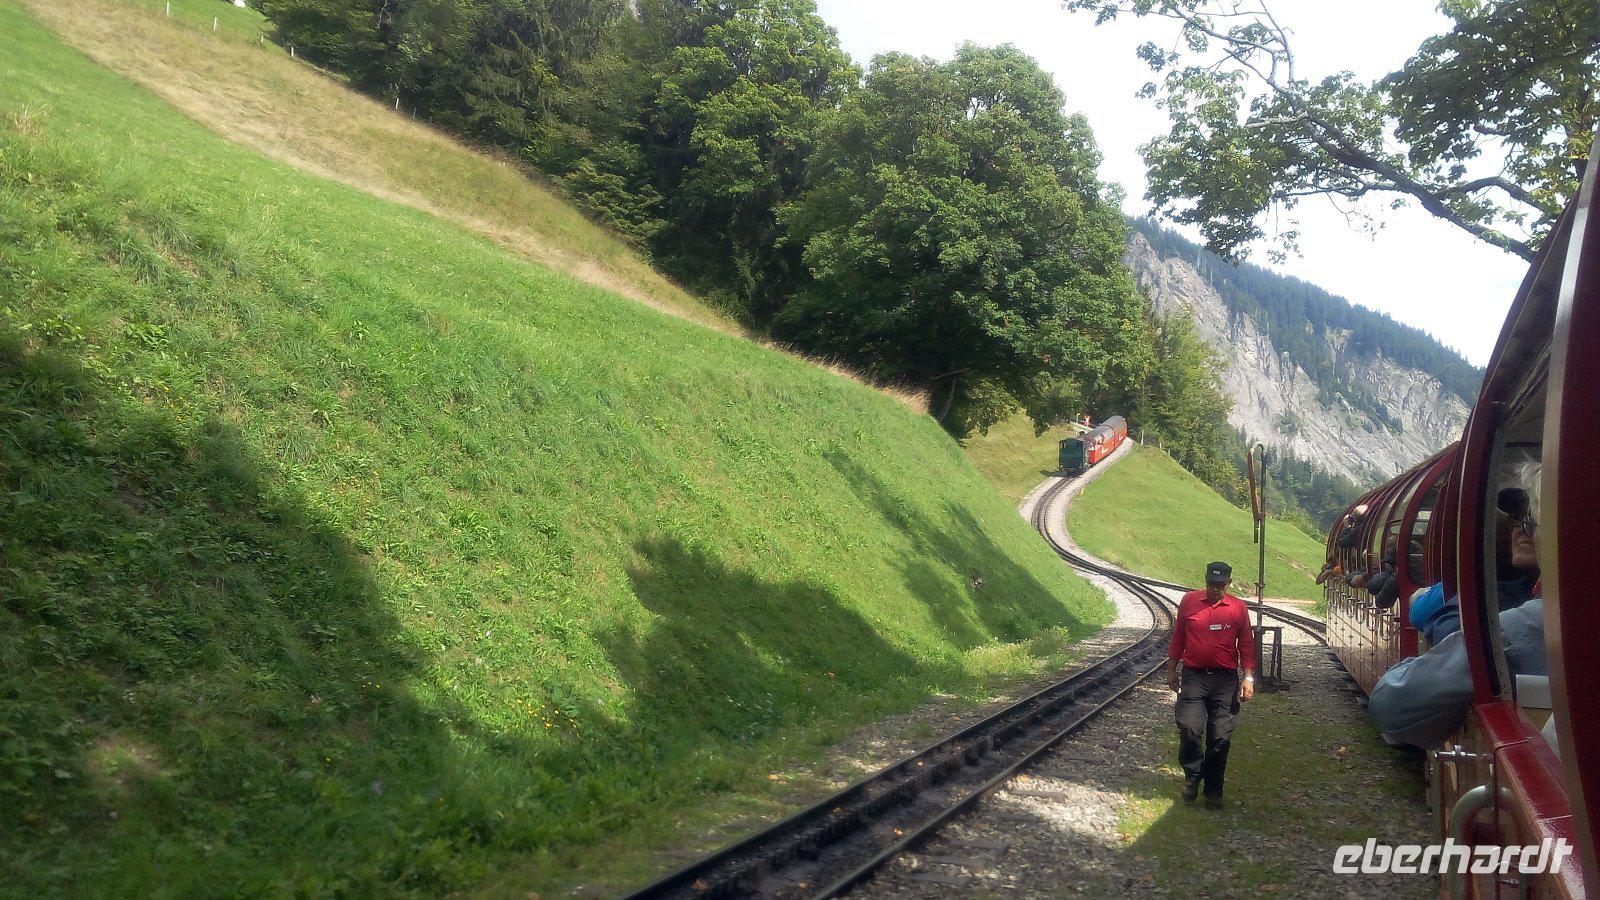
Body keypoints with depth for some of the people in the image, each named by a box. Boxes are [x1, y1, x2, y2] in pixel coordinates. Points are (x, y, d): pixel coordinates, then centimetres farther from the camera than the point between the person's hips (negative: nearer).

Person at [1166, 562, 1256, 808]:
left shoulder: (1238, 608, 4)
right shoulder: (1190, 600, 4)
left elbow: (1247, 644, 7)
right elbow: (1177, 637, 11)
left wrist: (1249, 678, -1)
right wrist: (1171, 670, 12)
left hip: (1226, 679, 0)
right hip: (1193, 677, 0)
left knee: (1221, 737, 2)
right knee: (1189, 727, -13)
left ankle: (1213, 789, 17)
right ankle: (1192, 774, 12)